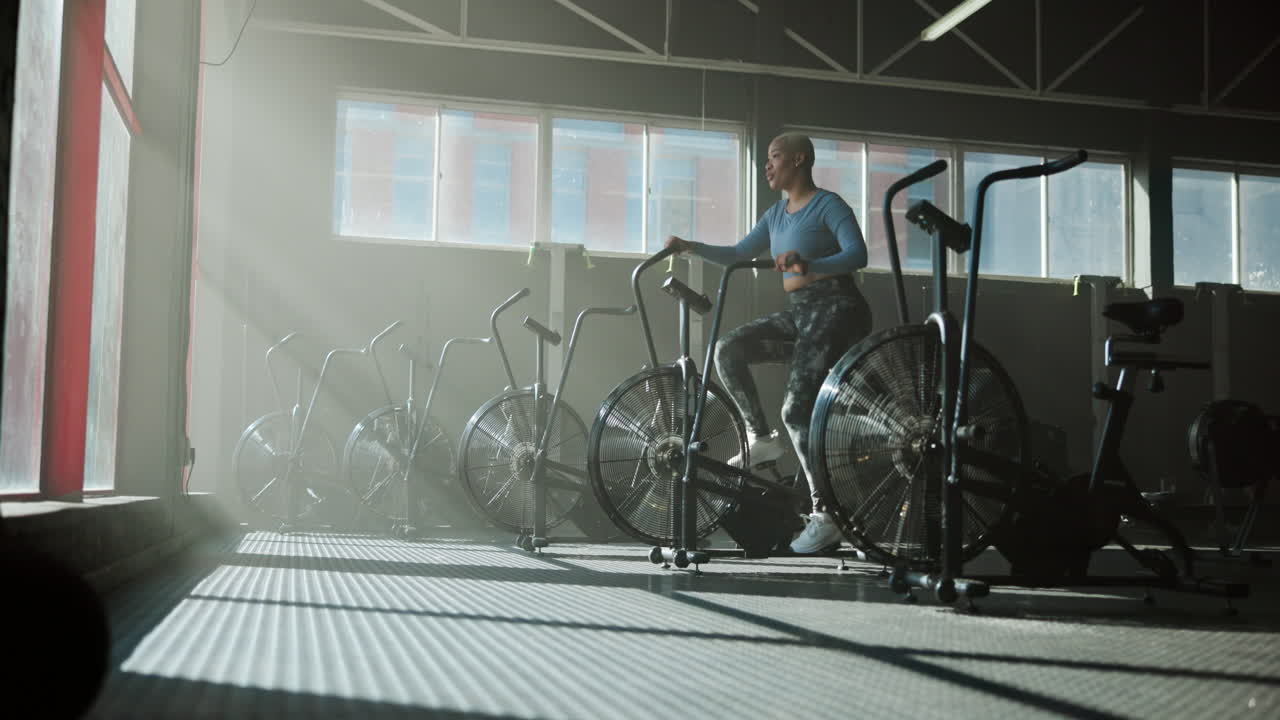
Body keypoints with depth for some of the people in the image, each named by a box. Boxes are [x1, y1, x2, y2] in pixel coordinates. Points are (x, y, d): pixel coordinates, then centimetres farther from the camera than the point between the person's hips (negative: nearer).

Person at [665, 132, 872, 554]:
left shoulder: (828, 205, -6)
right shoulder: (776, 214, 17)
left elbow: (857, 254, -20)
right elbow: (738, 255, 17)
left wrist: (808, 264, -36)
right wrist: (691, 247, 3)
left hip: (836, 311, -8)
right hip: (798, 314, 8)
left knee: (798, 409, -18)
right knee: (728, 349, -9)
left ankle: (825, 516, -16)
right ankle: (760, 439, 1)